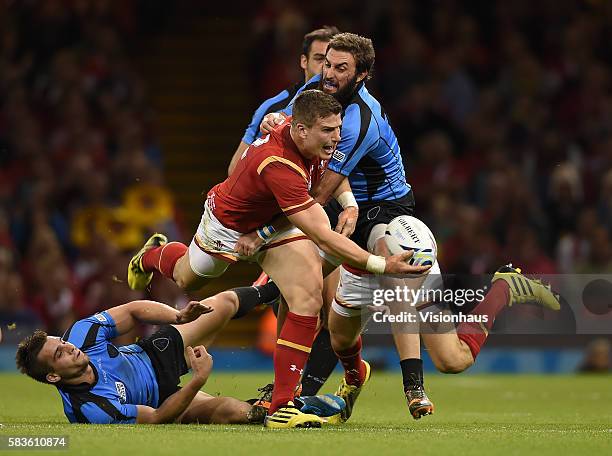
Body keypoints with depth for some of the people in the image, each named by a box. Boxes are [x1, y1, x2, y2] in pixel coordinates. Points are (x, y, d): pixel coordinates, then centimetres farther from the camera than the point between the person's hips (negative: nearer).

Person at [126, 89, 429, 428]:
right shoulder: (279, 166, -46)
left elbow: (332, 161, 6)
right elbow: (322, 237, -49)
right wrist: (381, 265, -53)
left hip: (275, 225, 5)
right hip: (230, 224, -5)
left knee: (308, 296, -19)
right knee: (187, 278, 27)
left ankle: (282, 407, -16)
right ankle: (154, 255, 66)